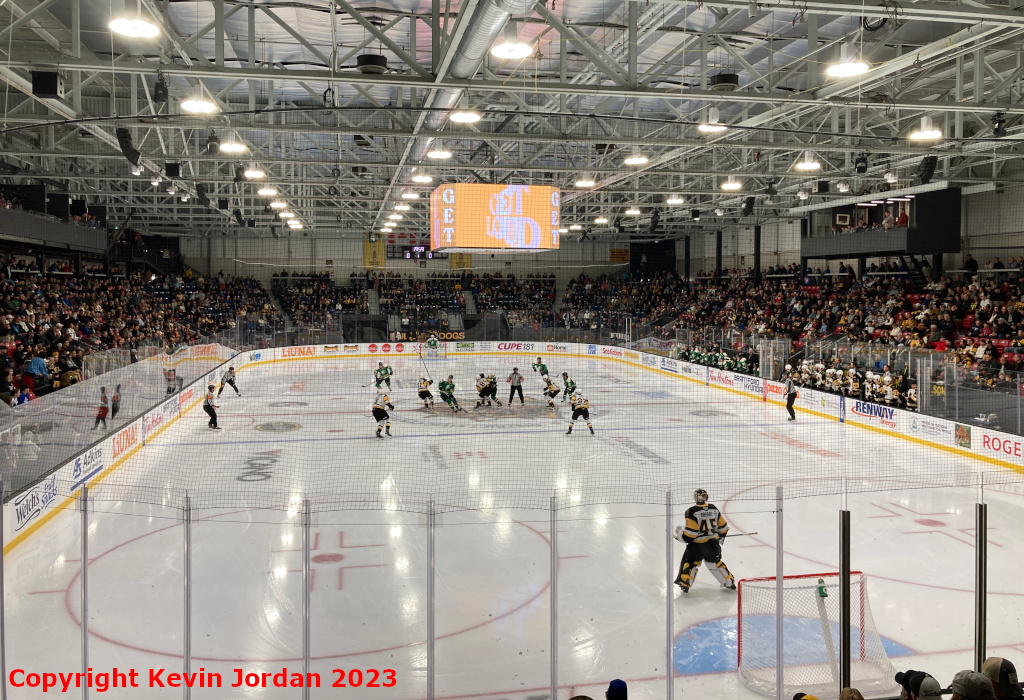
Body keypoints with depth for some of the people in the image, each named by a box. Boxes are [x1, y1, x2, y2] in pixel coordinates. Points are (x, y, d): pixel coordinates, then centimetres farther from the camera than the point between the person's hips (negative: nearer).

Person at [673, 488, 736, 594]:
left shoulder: (692, 511, -17)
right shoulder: (714, 509, 1)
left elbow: (690, 533, -18)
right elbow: (723, 527, 11)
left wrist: (680, 533, 0)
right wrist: (721, 537, 30)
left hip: (698, 544, -5)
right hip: (713, 543, 5)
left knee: (689, 561, 14)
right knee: (715, 562, 25)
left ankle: (684, 584, 7)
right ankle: (729, 582, 32)